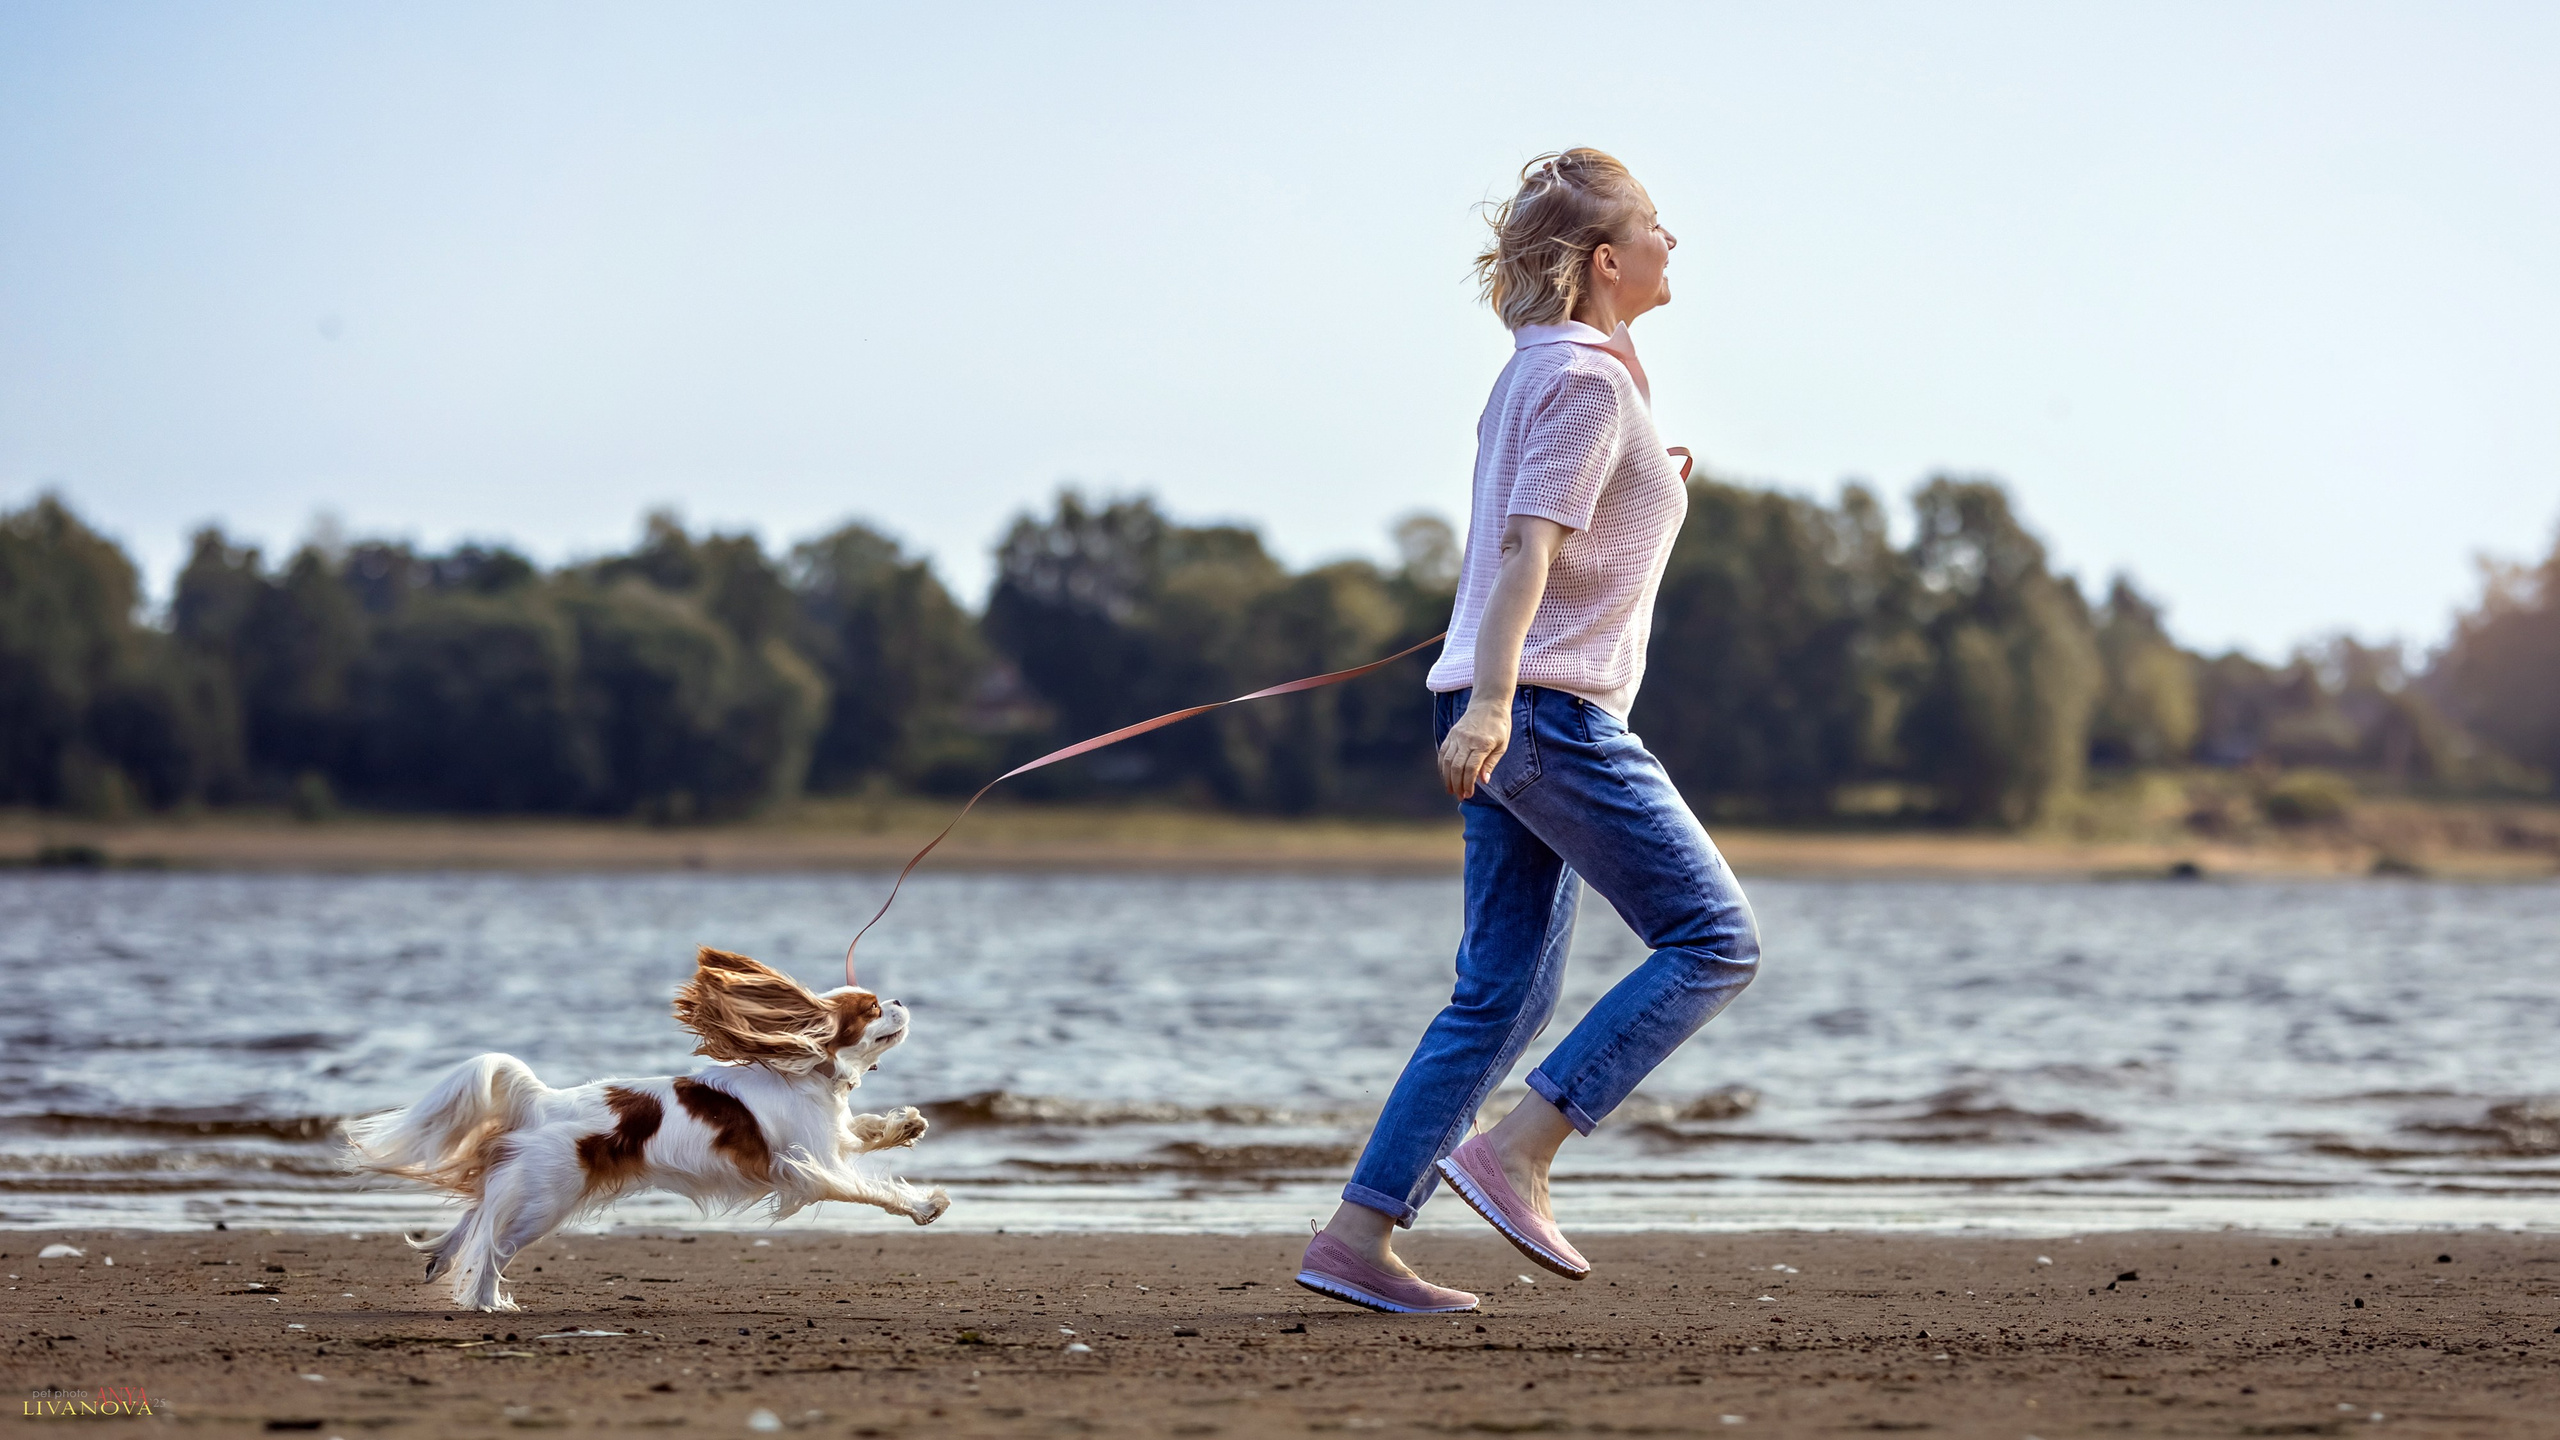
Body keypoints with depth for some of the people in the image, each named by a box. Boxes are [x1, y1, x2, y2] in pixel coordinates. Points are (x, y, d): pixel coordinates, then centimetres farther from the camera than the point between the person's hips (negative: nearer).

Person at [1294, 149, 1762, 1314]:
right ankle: (1512, 1156, -11)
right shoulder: (1588, 380, -10)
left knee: (1505, 994, 8)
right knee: (1715, 942, -6)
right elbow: (1529, 547, -21)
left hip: (1508, 713, 10)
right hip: (1551, 708, -10)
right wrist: (1491, 702, -30)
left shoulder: (1542, 370, 19)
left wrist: (1653, 488, 18)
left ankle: (1357, 1237, 3)